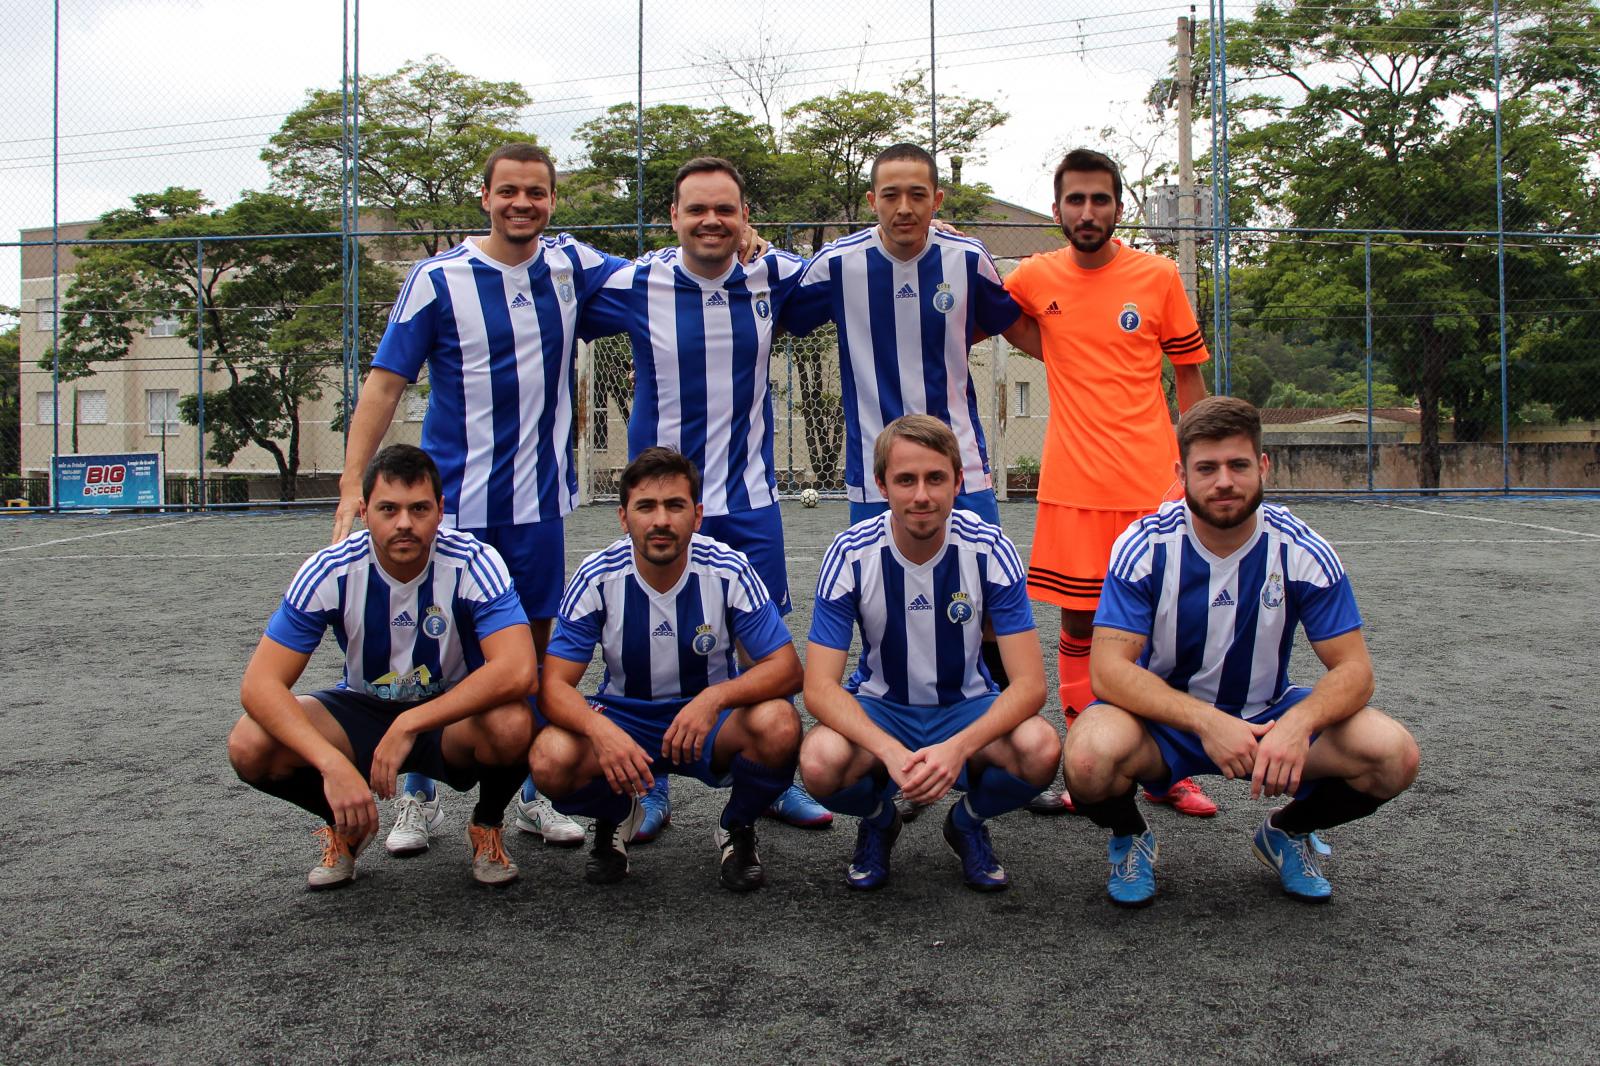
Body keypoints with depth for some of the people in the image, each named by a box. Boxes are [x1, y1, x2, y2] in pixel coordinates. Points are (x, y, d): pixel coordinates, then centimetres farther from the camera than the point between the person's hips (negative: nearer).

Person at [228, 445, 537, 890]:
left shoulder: (474, 564, -23)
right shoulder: (330, 571, -18)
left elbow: (517, 671, -36)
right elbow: (260, 684, -23)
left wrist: (410, 725, -37)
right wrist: (333, 762, -38)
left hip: (456, 717, -2)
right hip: (361, 710, 2)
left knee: (512, 725, -36)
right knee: (250, 746, -24)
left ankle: (487, 826, 0)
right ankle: (346, 826, 8)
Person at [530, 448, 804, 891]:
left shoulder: (729, 571, -16)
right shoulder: (598, 577, -14)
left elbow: (786, 667, -16)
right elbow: (555, 684, -15)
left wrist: (716, 696, -37)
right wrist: (601, 730, -38)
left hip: (713, 721, 0)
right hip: (624, 717, 1)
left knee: (778, 725, -32)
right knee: (550, 758, -29)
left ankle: (738, 828, 2)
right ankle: (616, 816, 8)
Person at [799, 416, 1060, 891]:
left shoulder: (989, 549, -17)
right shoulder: (852, 554, -18)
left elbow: (1029, 683, -20)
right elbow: (819, 687, -20)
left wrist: (958, 748, -38)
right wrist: (891, 752, -38)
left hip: (967, 706, 1)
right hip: (879, 708, 0)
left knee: (1041, 748, -31)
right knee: (820, 761, -33)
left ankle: (970, 822, 5)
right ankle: (878, 821, 6)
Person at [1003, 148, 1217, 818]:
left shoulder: (1159, 276, 1)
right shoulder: (1035, 278, 3)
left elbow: (1189, 374, 9)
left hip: (1152, 484, 0)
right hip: (1072, 485, 1)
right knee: (1078, 624, 4)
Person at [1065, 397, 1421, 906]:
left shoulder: (1301, 551, -11)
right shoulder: (1145, 546, -17)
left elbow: (1353, 668, -12)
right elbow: (1109, 669, -23)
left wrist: (1298, 723, -35)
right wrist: (1206, 721, -38)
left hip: (1267, 718, 3)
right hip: (1164, 718, -2)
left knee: (1394, 755, -22)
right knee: (1090, 758, -35)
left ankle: (1287, 831, 11)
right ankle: (1131, 837, 3)